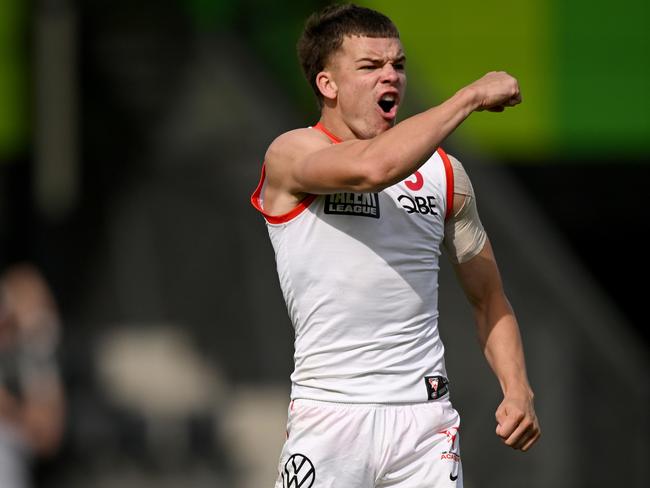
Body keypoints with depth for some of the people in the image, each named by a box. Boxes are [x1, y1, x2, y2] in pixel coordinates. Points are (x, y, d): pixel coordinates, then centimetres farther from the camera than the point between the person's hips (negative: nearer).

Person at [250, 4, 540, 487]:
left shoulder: (443, 171, 13)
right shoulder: (291, 154, -4)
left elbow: (488, 297, 19)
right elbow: (372, 168, -26)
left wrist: (518, 390, 3)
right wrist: (471, 97, -17)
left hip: (426, 414, 4)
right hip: (329, 411, -4)